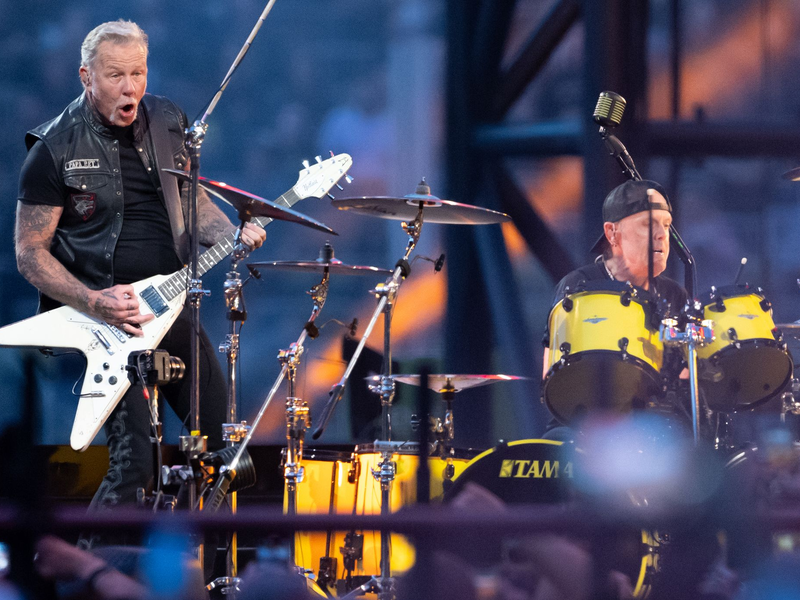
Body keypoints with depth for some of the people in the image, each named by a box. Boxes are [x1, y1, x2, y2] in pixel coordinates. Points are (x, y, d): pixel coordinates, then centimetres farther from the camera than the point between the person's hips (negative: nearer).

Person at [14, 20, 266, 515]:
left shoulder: (167, 122, 6)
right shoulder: (56, 149, -10)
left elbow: (192, 197, 20)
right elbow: (30, 253, -7)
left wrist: (231, 235, -2)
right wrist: (94, 303, -21)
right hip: (102, 316, -6)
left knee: (224, 442, 7)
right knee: (135, 462, -18)